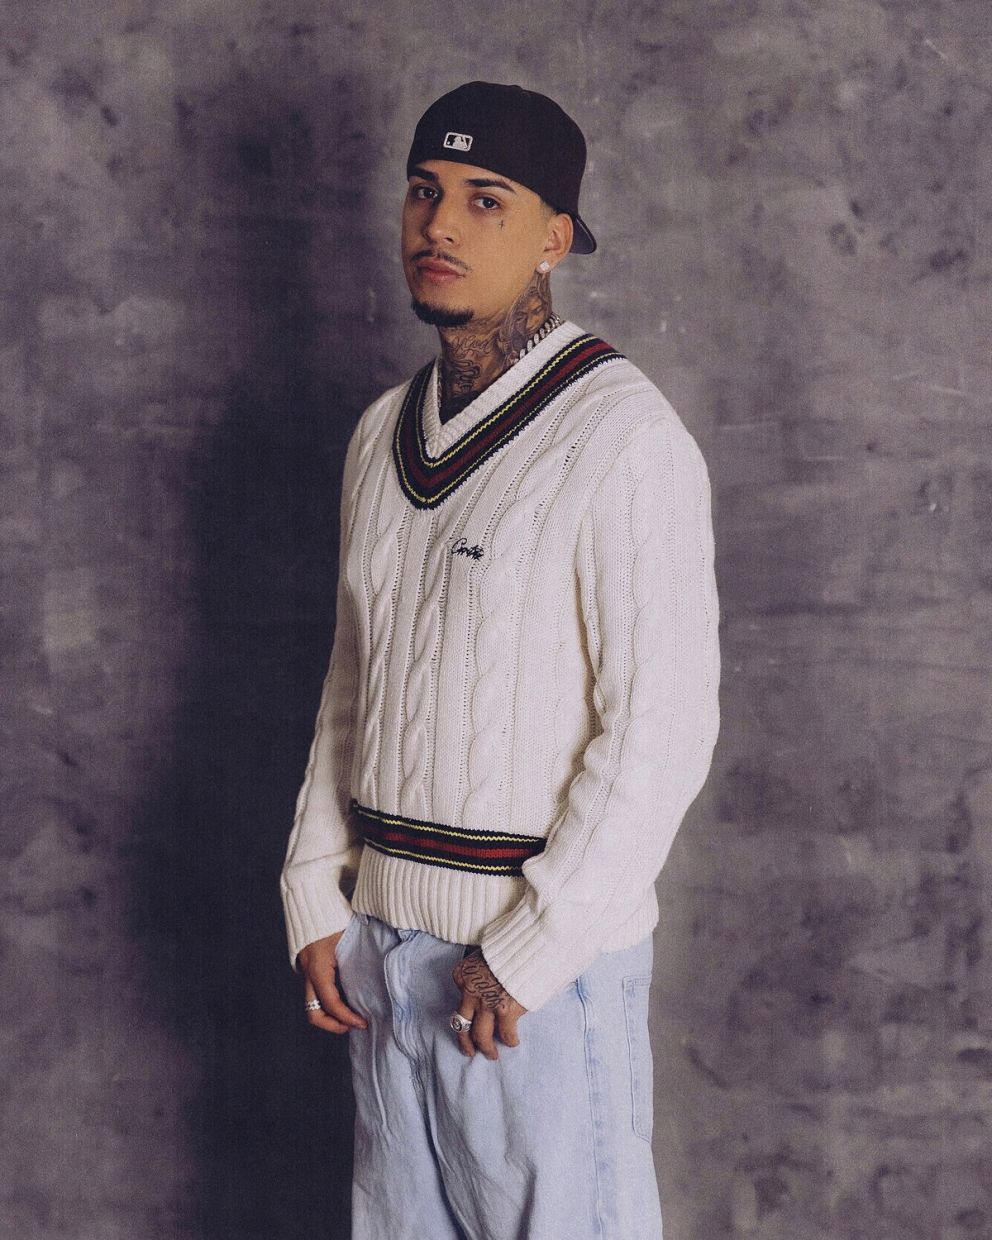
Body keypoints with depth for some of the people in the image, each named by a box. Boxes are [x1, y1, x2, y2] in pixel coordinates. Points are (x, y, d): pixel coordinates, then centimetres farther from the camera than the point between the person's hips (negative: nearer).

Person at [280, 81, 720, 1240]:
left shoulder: (622, 438, -12)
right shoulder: (384, 433, 10)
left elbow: (663, 724, -16)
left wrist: (530, 951, -15)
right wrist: (317, 896, 9)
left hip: (547, 942, -6)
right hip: (385, 934, 7)